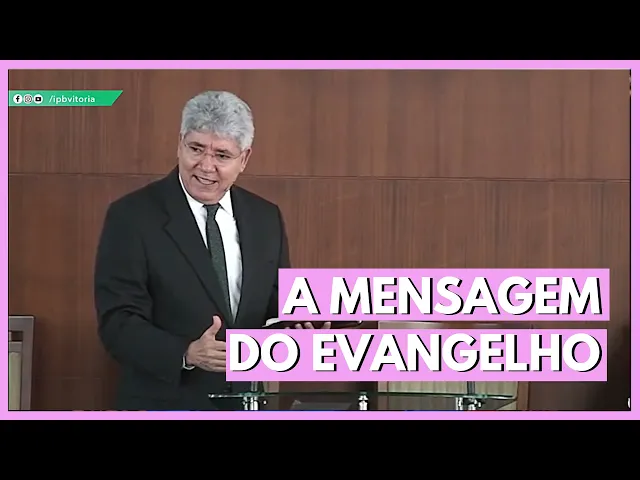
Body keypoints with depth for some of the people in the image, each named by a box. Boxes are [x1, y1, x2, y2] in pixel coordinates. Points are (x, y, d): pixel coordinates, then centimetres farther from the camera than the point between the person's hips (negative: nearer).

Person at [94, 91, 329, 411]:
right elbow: (118, 323, -15)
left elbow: (279, 307, 8)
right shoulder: (132, 217, -10)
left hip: (247, 404, 4)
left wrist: (300, 326, -14)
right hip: (162, 404, -4)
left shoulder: (266, 218, 3)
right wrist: (187, 355, -31)